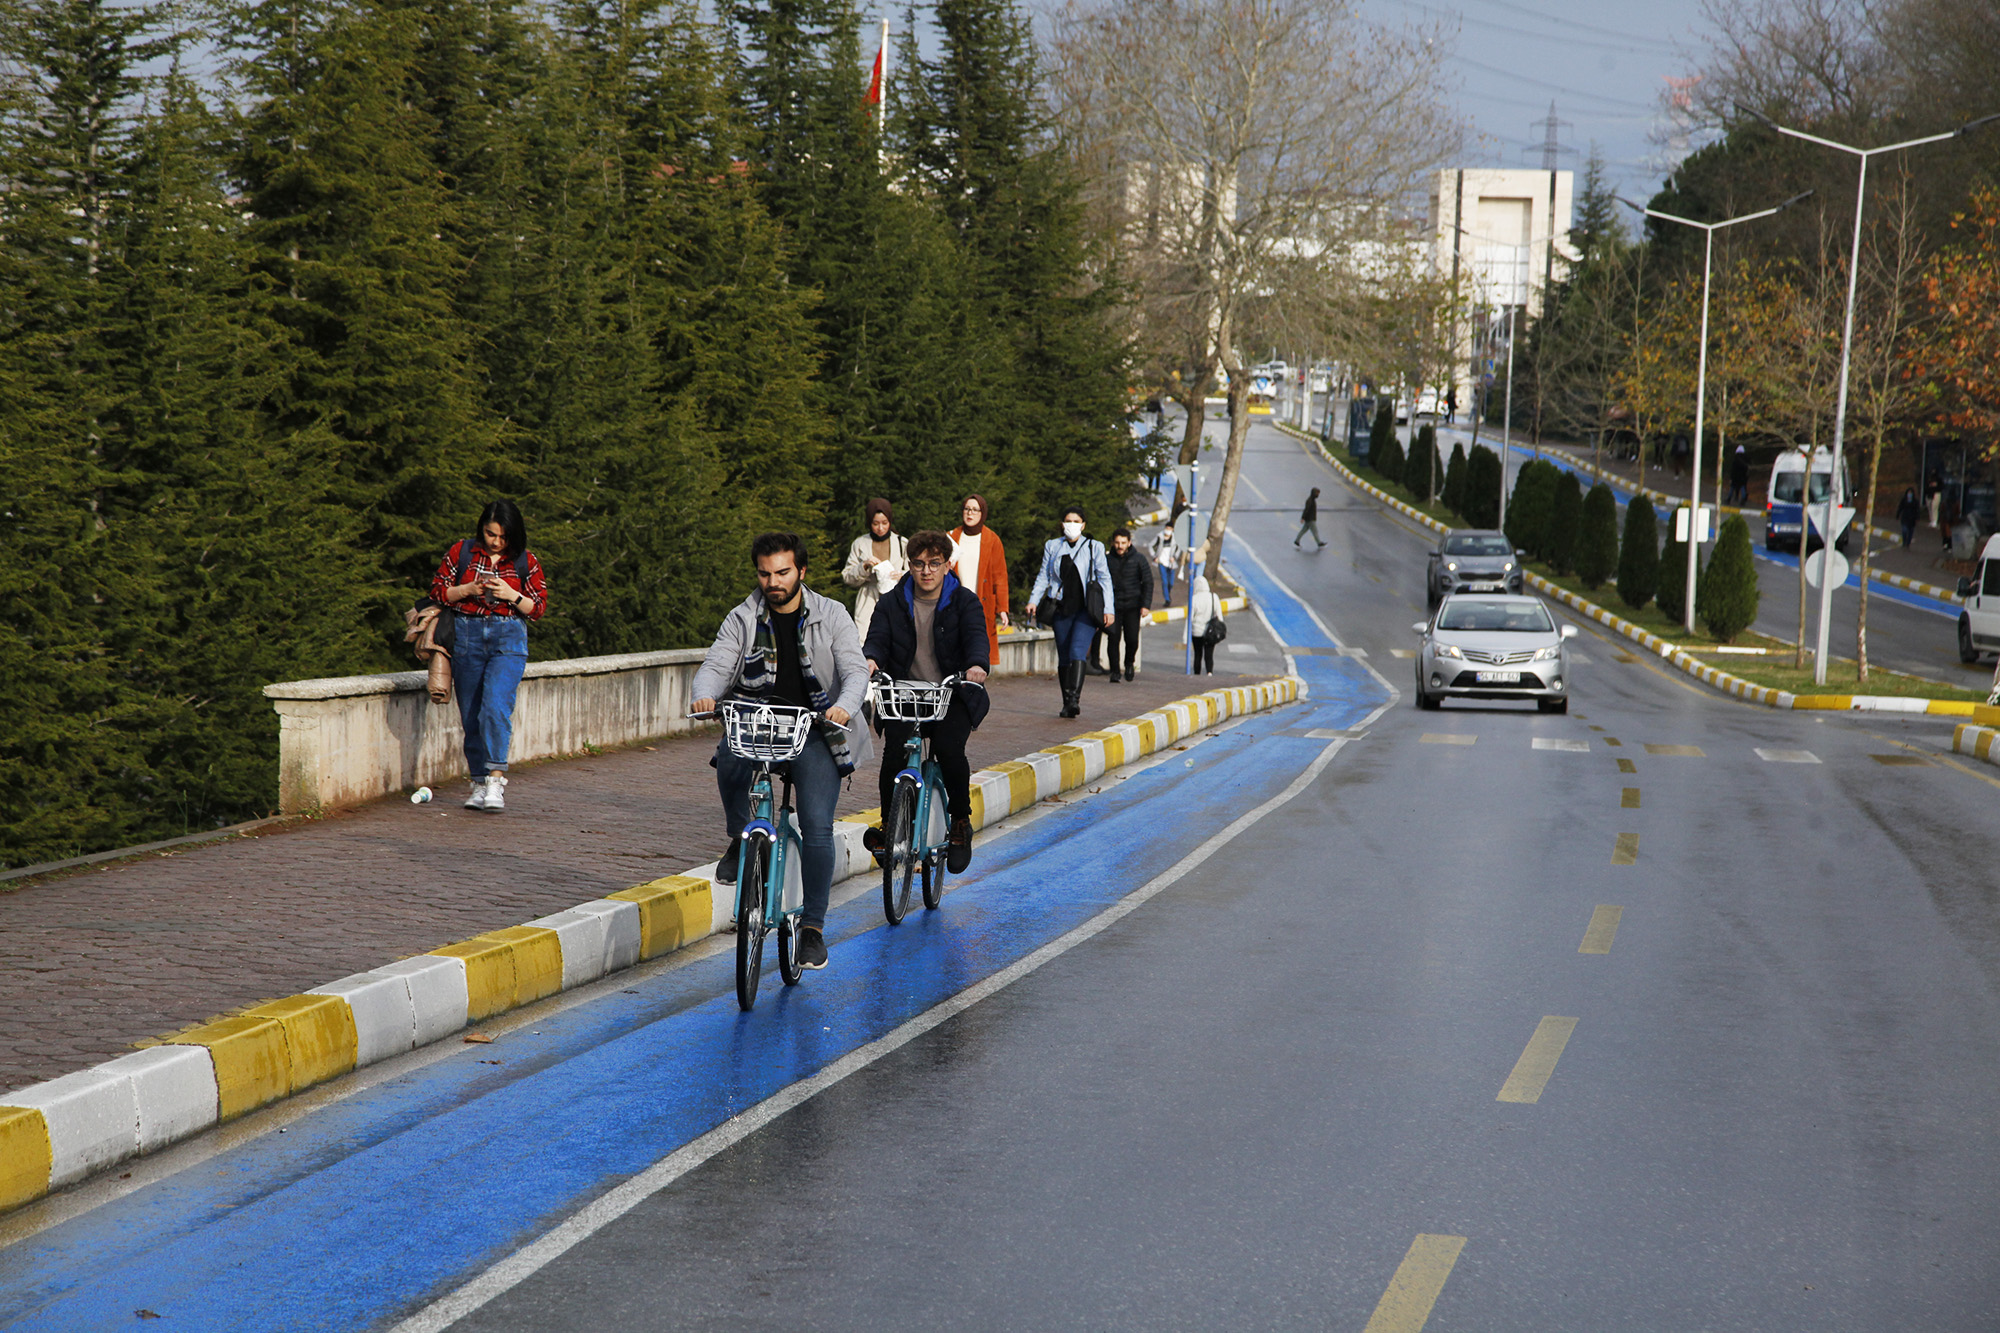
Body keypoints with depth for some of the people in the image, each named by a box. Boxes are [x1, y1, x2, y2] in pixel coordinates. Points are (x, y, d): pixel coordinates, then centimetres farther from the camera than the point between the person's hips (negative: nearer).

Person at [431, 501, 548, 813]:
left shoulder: (526, 561, 4)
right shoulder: (461, 552, 6)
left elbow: (539, 608, 5)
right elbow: (437, 590, 7)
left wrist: (512, 596, -12)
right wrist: (468, 590, -9)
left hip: (508, 638, -2)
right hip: (467, 637, 2)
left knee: (495, 706, -20)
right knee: (471, 715, 3)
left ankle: (496, 779, -20)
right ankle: (480, 783, 11)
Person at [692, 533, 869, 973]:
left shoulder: (831, 616, 4)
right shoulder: (743, 619, 7)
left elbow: (856, 670, -6)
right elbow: (716, 665, -4)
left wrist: (844, 707, -28)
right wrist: (704, 696, -28)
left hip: (813, 733, -1)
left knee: (817, 829, -14)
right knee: (730, 759, -35)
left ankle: (813, 925, -2)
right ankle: (740, 839, -8)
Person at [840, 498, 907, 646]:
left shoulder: (902, 543, 8)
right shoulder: (860, 544, 9)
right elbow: (847, 578, 9)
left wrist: (903, 575, -10)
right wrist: (864, 567, -9)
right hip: (868, 605, 0)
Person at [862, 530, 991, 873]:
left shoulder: (964, 602, 1)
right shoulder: (893, 603, 6)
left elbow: (975, 636, -15)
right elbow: (878, 637, -7)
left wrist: (977, 665, -39)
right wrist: (870, 659, -33)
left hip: (952, 695, -1)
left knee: (949, 748, -27)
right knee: (894, 748, -24)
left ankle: (961, 822, -3)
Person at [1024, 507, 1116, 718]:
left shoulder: (1094, 547, 7)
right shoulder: (1052, 547, 13)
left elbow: (1104, 579, 6)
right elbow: (1043, 576, 14)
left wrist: (1108, 609, -1)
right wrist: (1034, 600, -1)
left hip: (1086, 608, -3)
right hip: (1062, 609, 3)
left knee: (1077, 651, -19)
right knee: (1063, 658, 2)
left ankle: (1074, 699, -27)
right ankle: (1067, 703, 9)